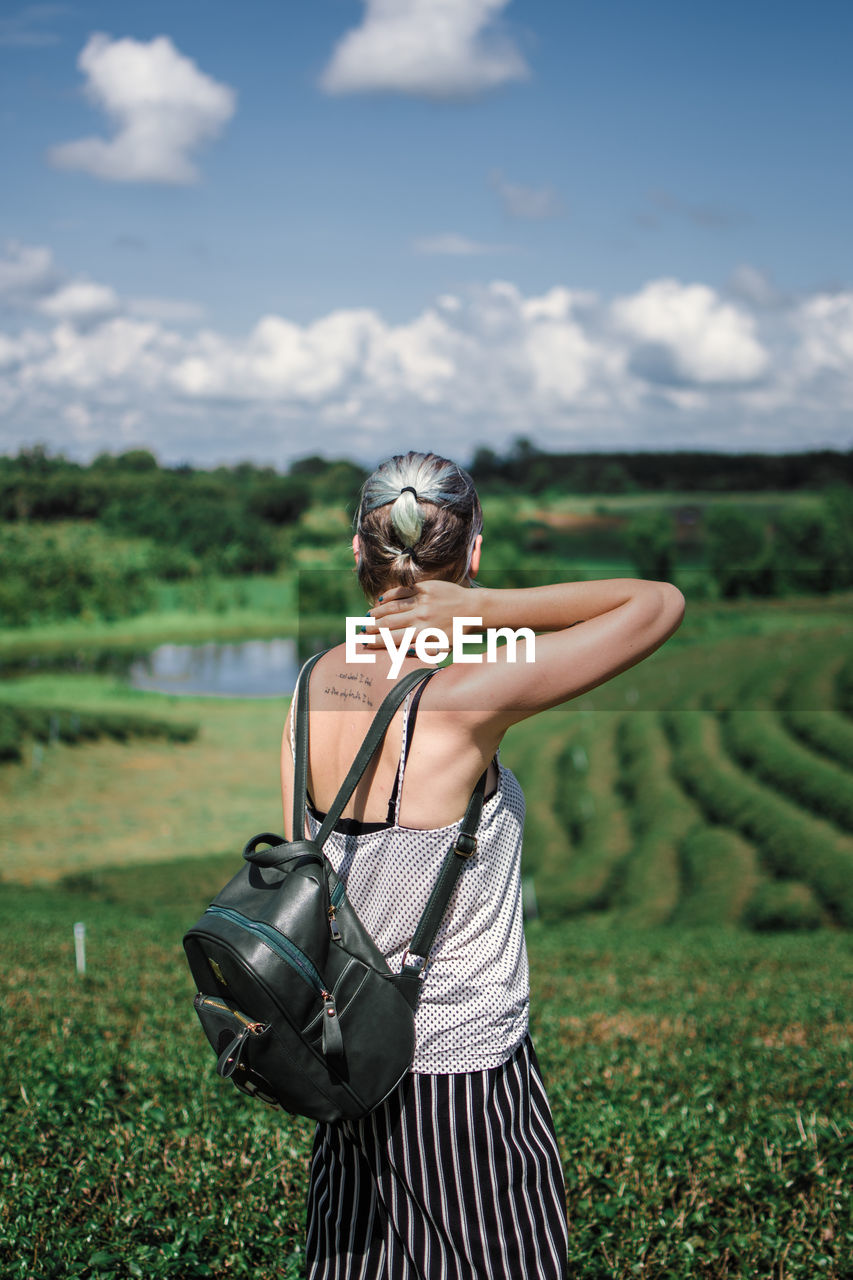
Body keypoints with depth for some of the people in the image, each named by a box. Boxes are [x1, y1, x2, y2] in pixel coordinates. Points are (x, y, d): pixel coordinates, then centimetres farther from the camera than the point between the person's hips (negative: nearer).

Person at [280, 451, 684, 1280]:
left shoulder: (320, 683, -3)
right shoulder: (464, 698, -22)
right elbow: (660, 604, -18)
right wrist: (483, 608, -20)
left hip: (355, 1050, 7)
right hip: (465, 1066, -6)